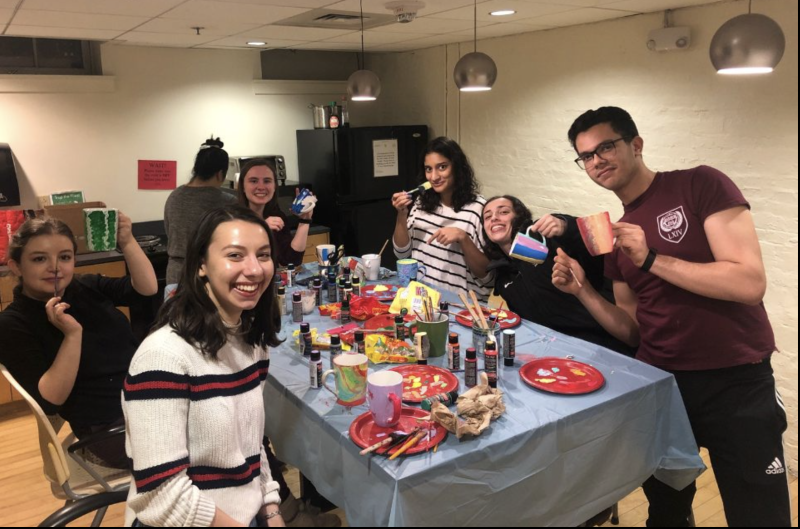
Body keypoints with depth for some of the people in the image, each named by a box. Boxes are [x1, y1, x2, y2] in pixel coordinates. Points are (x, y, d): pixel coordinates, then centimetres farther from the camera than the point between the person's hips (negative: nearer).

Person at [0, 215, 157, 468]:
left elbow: (147, 288, 1)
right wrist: (72, 334, -25)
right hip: (109, 428, -6)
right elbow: (49, 401, -15)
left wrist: (127, 242, -12)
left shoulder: (87, 286, 9)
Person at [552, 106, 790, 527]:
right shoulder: (616, 236, 7)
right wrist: (582, 290, -6)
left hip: (736, 385, -5)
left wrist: (651, 259, -23)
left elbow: (750, 283, -20)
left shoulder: (701, 185, -10)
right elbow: (632, 330, 8)